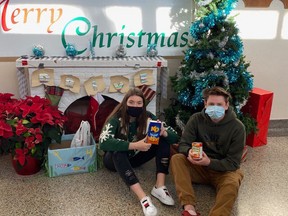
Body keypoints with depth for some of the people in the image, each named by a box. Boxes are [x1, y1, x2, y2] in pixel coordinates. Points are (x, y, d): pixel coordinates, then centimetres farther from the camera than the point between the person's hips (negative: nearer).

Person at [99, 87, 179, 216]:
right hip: (116, 159, -4)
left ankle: (159, 186, -25)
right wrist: (134, 145, -46)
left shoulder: (147, 117, -13)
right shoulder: (116, 119, -23)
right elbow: (103, 142, -41)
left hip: (134, 157, 4)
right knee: (118, 151, -39)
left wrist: (163, 132, -39)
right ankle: (143, 197, -44)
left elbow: (175, 137, -15)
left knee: (164, 140, -17)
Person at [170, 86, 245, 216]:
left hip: (224, 170, -2)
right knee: (176, 159, -25)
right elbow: (183, 144, -8)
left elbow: (233, 163, -14)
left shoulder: (237, 127, -14)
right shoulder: (196, 119, -6)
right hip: (199, 166, 3)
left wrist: (209, 162, -31)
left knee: (232, 183, -36)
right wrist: (189, 152, -33)